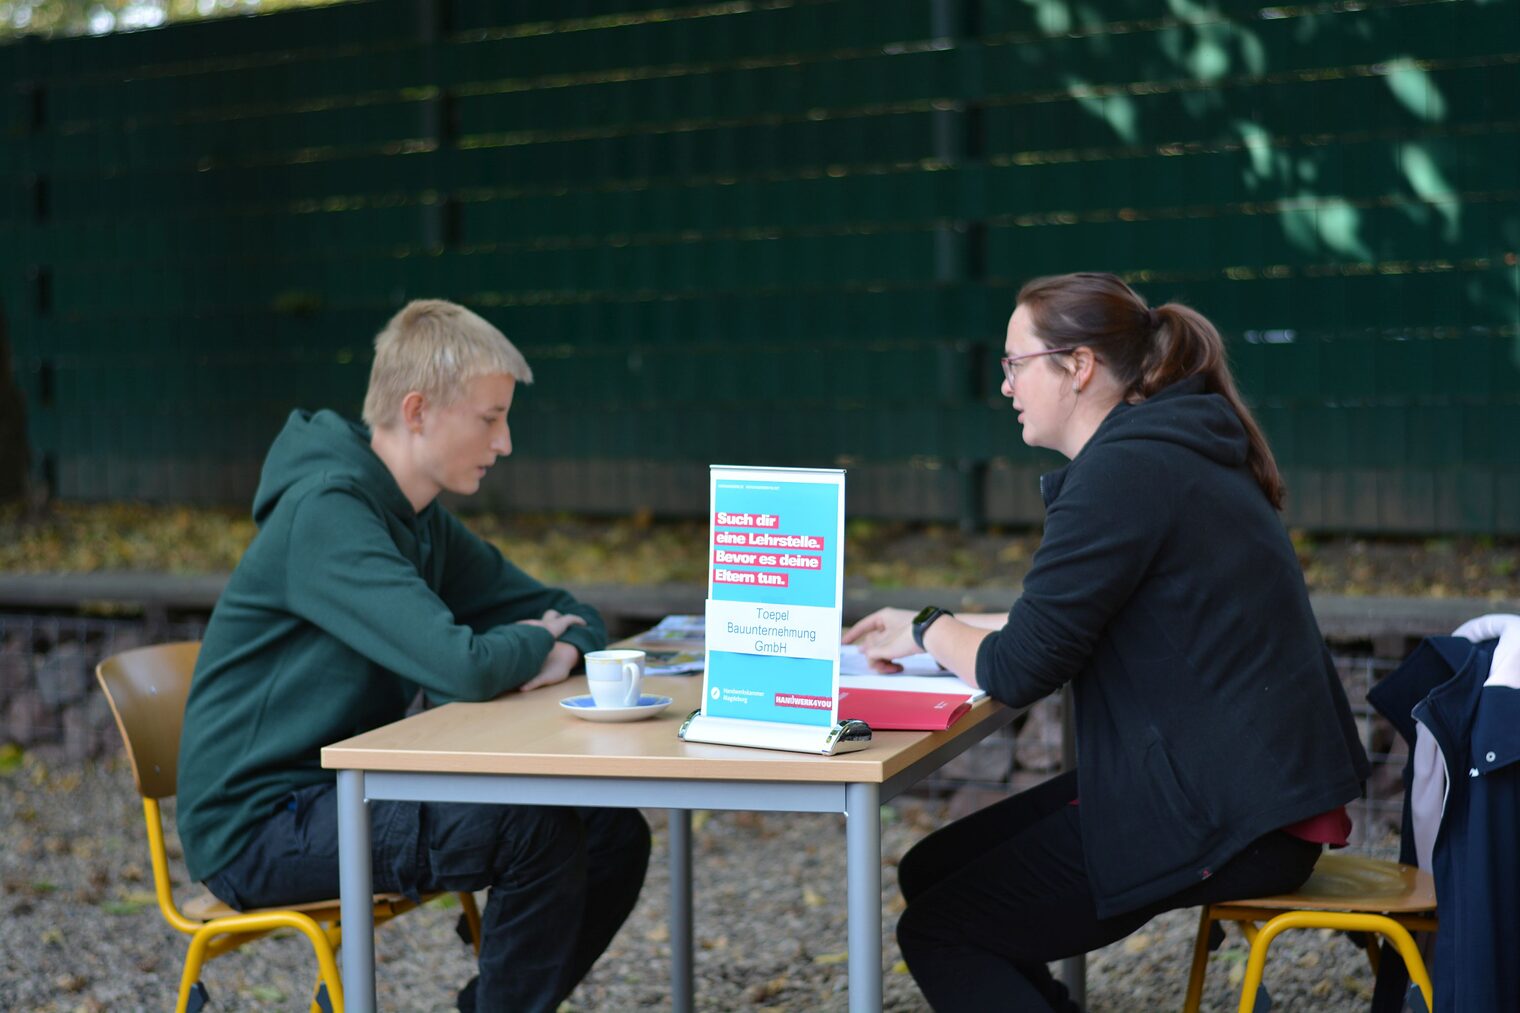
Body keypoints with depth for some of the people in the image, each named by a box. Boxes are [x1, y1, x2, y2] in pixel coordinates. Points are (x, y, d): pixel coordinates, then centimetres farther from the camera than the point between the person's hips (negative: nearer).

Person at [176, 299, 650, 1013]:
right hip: (258, 826, -9)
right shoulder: (327, 513, -20)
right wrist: (535, 641, -9)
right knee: (538, 832, -25)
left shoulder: (420, 521, 10)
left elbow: (570, 614, 16)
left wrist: (561, 651, -9)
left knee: (615, 835, -1)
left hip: (346, 791, 9)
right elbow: (463, 666, -31)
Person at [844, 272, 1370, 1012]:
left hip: (1222, 821, -10)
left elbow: (1020, 670, -19)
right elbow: (1073, 621, 24)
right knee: (931, 870, 12)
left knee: (938, 931, -3)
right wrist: (942, 627, 20)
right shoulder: (1168, 448, 13)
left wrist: (928, 633, 0)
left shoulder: (1124, 473, -19)